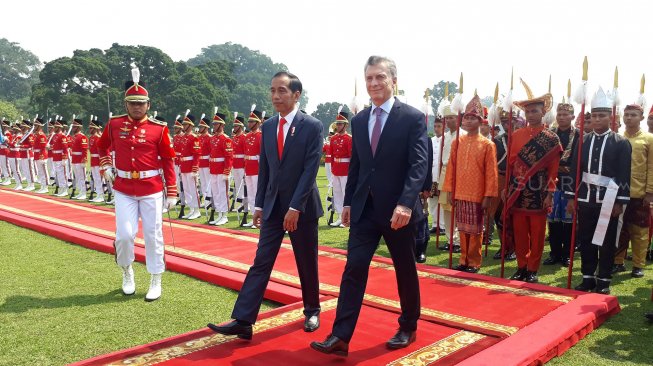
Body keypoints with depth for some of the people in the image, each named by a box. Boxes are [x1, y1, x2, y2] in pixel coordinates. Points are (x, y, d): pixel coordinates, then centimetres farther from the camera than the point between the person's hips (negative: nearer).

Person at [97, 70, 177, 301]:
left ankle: (156, 282, 17)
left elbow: (168, 161, -2)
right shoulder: (114, 124, 3)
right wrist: (106, 166, 6)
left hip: (152, 189, -1)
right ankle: (126, 271, 27)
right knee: (125, 234, -3)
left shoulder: (159, 128, -5)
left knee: (153, 235, 4)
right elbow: (102, 146, 23)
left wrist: (172, 193, -4)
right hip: (123, 189, 2)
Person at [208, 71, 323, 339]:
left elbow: (310, 170, -15)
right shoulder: (268, 127, 6)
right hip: (272, 206, 4)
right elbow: (264, 168, 10)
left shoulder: (312, 126, -9)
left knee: (307, 264, 10)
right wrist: (259, 204, 7)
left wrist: (295, 207, -20)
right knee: (261, 262, 0)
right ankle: (243, 321, 0)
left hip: (302, 207, -4)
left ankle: (312, 311, 30)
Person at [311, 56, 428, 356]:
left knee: (405, 271, 11)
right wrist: (348, 201, 12)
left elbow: (419, 165, -15)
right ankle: (340, 336, 1)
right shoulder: (359, 120, 9)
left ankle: (408, 328, 30)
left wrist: (406, 203, -27)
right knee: (354, 268, -1)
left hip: (398, 209, -4)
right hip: (364, 208, 4)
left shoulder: (413, 118, -7)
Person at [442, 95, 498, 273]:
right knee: (463, 230, 11)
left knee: (475, 231, 5)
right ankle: (464, 260, 22)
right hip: (460, 194, 4)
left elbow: (491, 173, -6)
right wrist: (450, 191, 3)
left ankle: (474, 262, 15)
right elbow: (452, 168, 7)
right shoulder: (457, 142, 6)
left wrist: (488, 196, -10)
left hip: (477, 195, -3)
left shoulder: (487, 144, -4)